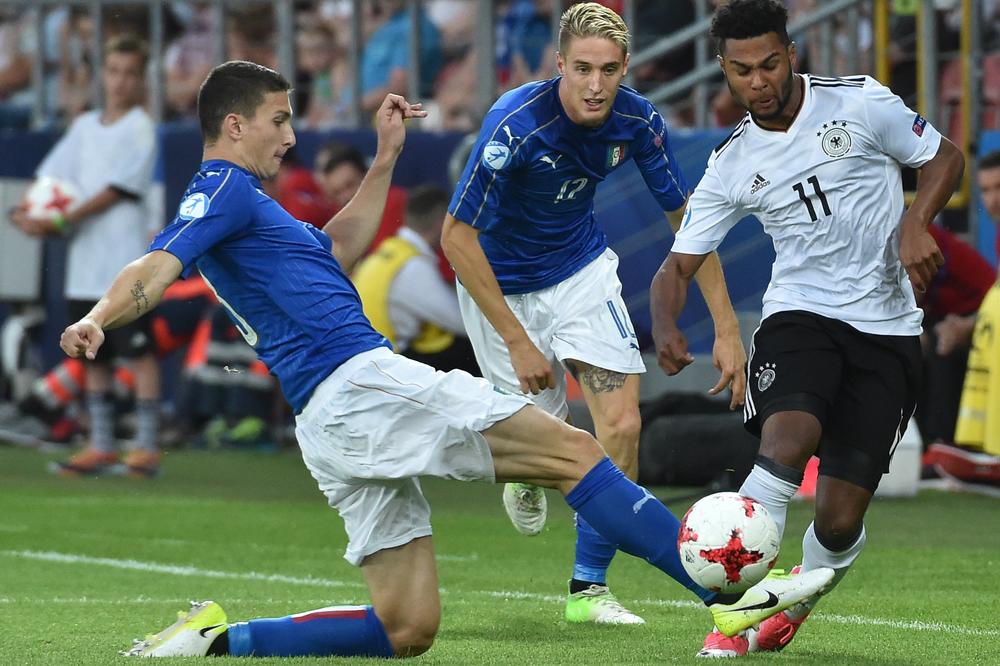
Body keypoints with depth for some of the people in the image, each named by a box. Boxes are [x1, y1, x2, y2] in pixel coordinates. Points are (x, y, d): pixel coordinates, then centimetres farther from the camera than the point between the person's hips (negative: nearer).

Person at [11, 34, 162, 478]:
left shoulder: (141, 127, -4)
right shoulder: (85, 126, 16)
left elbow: (116, 190, -11)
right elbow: (52, 175, 13)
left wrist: (63, 221, -16)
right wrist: (32, 212, -7)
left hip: (125, 261, -7)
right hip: (85, 261, 7)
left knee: (139, 350, -6)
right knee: (93, 355, 9)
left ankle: (146, 447, -4)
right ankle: (100, 447, 15)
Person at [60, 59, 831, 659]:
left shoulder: (237, 203, 27)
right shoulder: (223, 190, -3)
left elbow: (335, 250, 40)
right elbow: (155, 268, -20)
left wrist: (385, 160, 39)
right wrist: (97, 321, -39)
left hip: (333, 430, 11)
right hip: (361, 383, -11)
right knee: (573, 450, -9)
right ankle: (730, 600, -13)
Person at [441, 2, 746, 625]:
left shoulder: (638, 121, -17)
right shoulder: (515, 124, -31)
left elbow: (687, 218, -5)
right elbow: (457, 234, -25)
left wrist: (727, 328, -10)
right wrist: (517, 340, -25)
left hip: (583, 269, 3)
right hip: (502, 285, -3)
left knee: (621, 425, -11)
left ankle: (589, 587, 4)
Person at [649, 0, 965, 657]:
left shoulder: (860, 103, -5)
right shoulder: (731, 166, 3)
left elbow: (944, 157, 7)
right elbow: (679, 264, 5)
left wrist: (916, 224, -12)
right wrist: (666, 326, -17)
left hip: (886, 329, -1)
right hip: (799, 315, 1)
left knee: (841, 520, -5)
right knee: (786, 444, -31)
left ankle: (793, 612, 27)